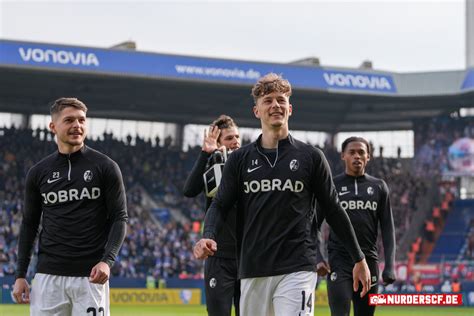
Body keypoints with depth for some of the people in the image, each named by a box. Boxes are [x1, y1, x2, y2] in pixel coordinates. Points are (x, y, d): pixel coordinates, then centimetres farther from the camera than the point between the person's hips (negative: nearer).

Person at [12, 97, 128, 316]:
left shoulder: (105, 167, 1)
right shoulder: (38, 172, 9)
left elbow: (119, 218, -1)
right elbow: (29, 225, 14)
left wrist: (107, 261, -15)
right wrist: (20, 274, 7)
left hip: (91, 275, -2)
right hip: (48, 274, 2)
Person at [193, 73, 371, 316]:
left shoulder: (310, 157, 5)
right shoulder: (240, 159, 10)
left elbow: (333, 209, 10)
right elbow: (220, 205, 7)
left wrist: (359, 259, 11)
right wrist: (208, 237, -14)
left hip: (297, 270, -3)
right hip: (252, 271, 3)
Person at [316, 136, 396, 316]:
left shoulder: (379, 187, 10)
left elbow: (387, 228, 9)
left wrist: (390, 265, 0)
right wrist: (317, 259, -9)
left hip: (369, 261, 3)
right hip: (339, 261, -3)